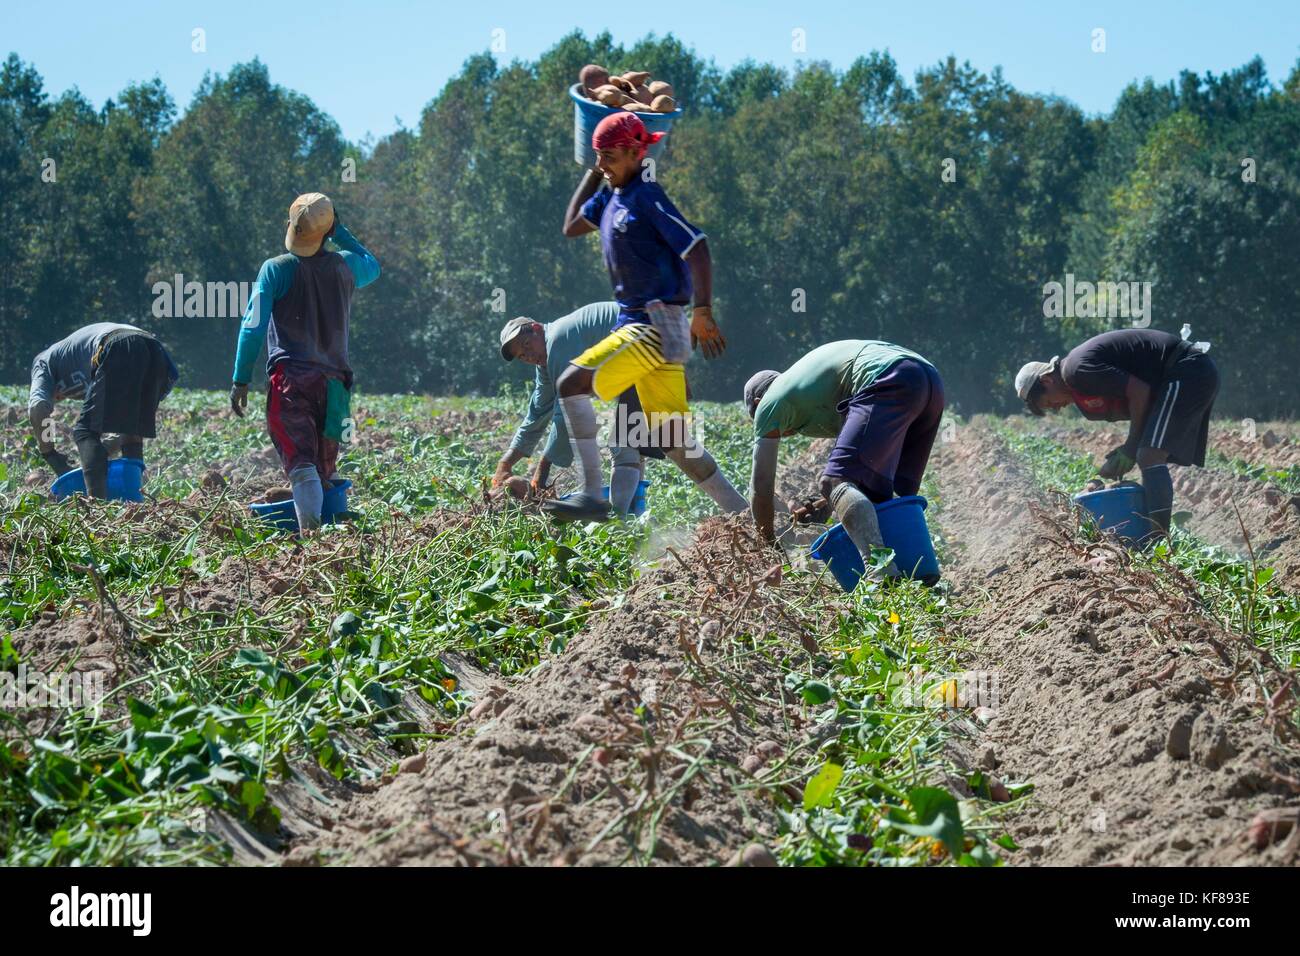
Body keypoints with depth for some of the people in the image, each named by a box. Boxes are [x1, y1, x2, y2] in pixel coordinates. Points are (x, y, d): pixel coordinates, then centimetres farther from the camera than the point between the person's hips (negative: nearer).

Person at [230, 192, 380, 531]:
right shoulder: (345, 265, 10)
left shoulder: (275, 269, 0)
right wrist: (340, 232, 33)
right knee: (326, 471, 14)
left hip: (290, 380, -4)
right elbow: (373, 266, 35)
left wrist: (240, 380, -1)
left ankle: (311, 532, -32)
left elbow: (253, 326, -5)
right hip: (333, 382, 4)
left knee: (302, 466, -15)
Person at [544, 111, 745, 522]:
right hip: (635, 323, 9)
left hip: (658, 325, -9)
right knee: (672, 441, 8)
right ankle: (742, 515, 13)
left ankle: (591, 497, -16)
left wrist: (703, 311, -24)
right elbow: (572, 226, 24)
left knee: (573, 383, -17)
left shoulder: (647, 196, -12)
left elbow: (696, 249, -16)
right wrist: (593, 173, 18)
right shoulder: (610, 198, 14)